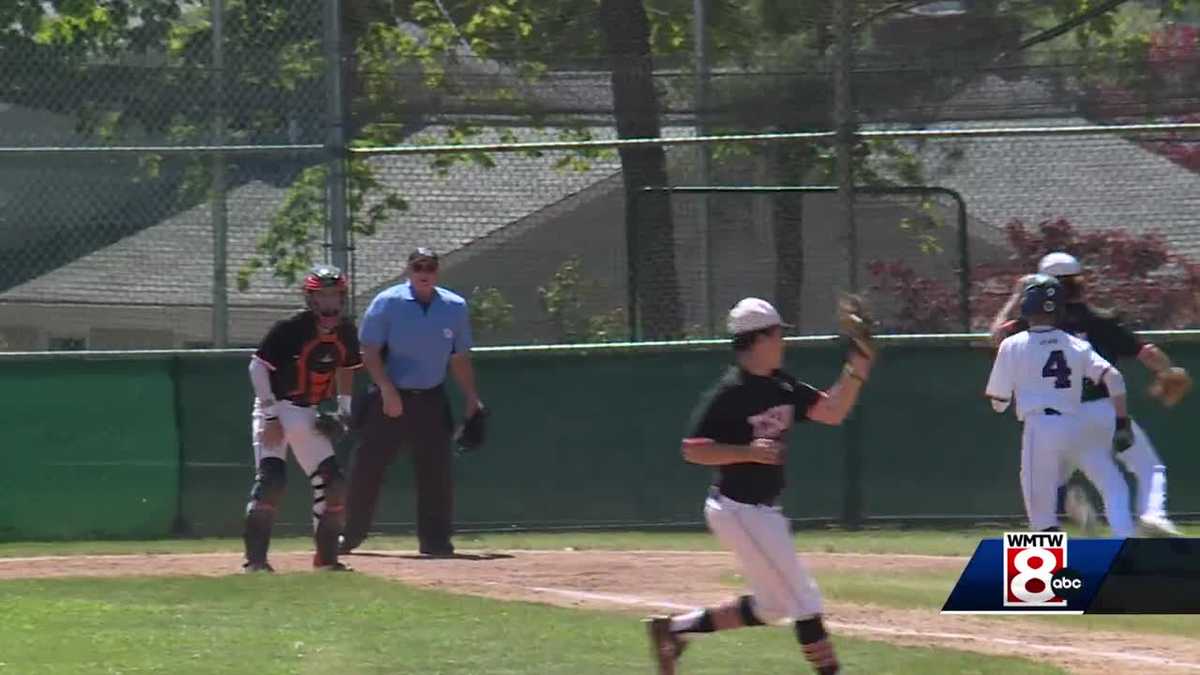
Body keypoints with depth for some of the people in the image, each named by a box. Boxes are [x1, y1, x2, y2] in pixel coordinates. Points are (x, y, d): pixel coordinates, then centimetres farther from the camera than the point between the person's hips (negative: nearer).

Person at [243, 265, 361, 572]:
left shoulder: (345, 331, 1)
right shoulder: (290, 328, -19)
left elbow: (345, 370, 19)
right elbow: (258, 366, -17)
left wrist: (344, 408, 7)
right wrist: (270, 416, -21)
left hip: (309, 414, 7)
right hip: (277, 408, -7)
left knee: (332, 482, 3)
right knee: (270, 479, -20)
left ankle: (326, 556, 14)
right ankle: (255, 558, -18)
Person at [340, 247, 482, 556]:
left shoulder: (455, 307, 6)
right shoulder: (387, 303, -6)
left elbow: (460, 359, 13)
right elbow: (369, 351, -8)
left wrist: (471, 398, 5)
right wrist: (387, 390, -18)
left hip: (432, 401, 3)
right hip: (389, 399, -3)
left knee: (437, 472, -1)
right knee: (368, 468, -1)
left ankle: (435, 540, 6)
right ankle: (351, 534, 10)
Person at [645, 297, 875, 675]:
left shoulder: (782, 387, 7)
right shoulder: (730, 393, -17)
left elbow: (832, 413, 8)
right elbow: (693, 450, -17)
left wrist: (857, 368, -3)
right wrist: (747, 452, -27)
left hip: (763, 512, 9)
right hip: (740, 511, -9)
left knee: (772, 606, 16)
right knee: (803, 600, -7)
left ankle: (674, 628, 22)